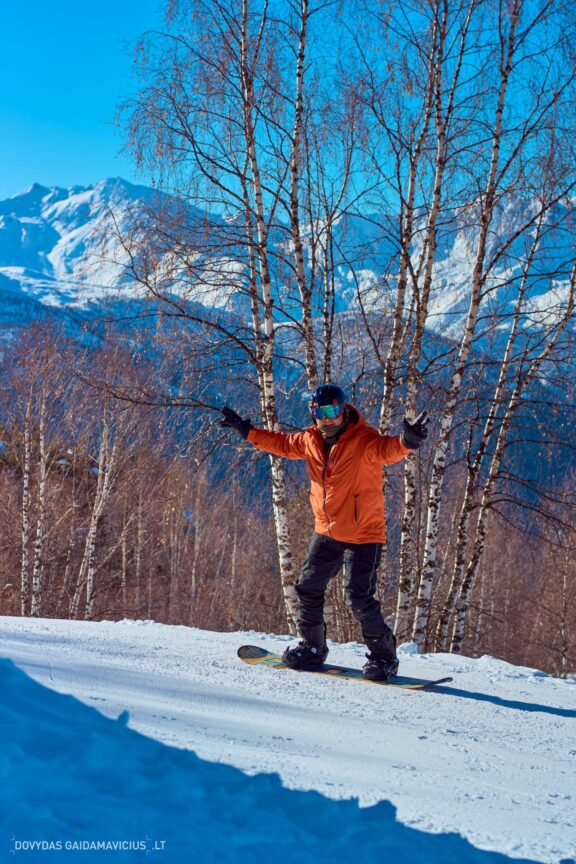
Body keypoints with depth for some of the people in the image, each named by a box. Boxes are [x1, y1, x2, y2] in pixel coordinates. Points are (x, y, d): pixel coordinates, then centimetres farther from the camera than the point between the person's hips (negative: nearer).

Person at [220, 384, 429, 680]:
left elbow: (387, 449, -38)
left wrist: (407, 441, -60)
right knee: (308, 589, 11)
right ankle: (312, 648, 30)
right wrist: (247, 431, 20)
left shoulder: (364, 440, -18)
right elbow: (282, 443, 21)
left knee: (360, 598, -12)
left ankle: (384, 655, 6)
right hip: (326, 532, 7)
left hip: (363, 534, -7)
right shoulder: (310, 440, 3)